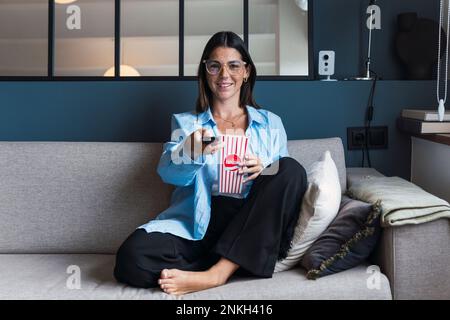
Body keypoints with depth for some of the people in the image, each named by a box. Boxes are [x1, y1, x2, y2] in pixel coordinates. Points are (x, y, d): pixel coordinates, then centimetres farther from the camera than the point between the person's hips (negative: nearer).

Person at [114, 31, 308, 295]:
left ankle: (218, 273, -27)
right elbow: (168, 173, -2)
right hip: (199, 226, -1)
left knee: (292, 168, -26)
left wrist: (262, 170, -13)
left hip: (252, 230, 2)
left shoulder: (271, 123, 18)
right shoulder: (186, 123, 16)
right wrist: (190, 153, -26)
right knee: (132, 256, -29)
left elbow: (285, 177, 11)